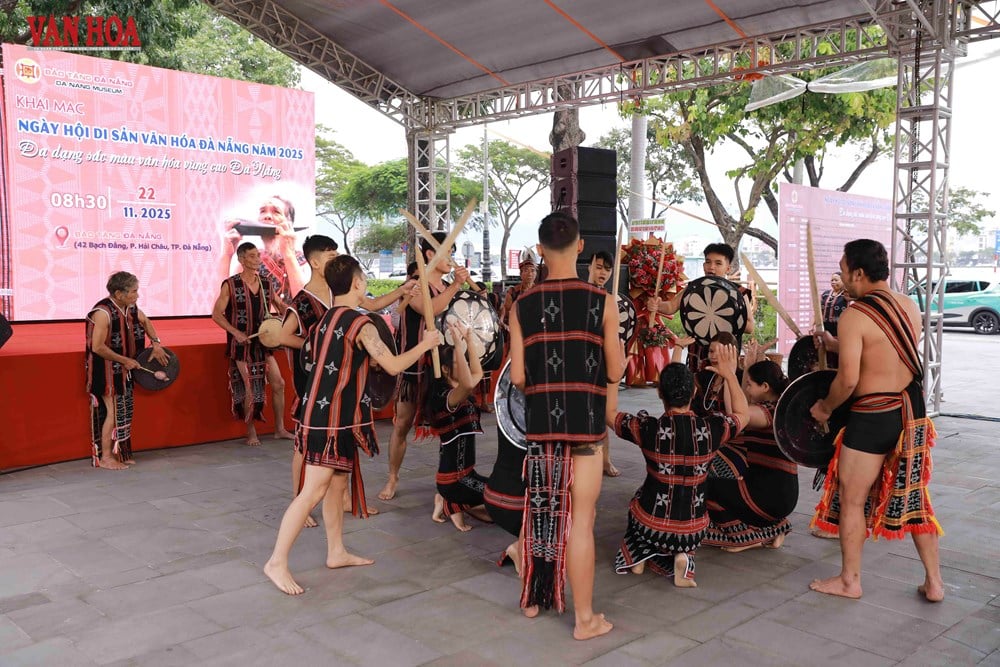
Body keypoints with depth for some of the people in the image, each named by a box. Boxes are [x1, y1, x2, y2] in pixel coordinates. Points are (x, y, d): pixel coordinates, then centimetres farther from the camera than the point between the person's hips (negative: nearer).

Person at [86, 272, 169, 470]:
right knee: (113, 411, -4)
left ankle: (118, 453, 22)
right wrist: (125, 360, -19)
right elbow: (97, 347, -25)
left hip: (123, 370, 8)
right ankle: (105, 457, 6)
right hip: (106, 370, -8)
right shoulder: (103, 312, -23)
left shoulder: (130, 308, 1)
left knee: (123, 411, 12)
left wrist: (156, 343, 8)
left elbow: (145, 321, 22)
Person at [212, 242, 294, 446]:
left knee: (278, 384, 2)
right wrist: (236, 333, -19)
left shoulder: (265, 284, 5)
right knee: (250, 389, -1)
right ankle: (251, 432, 15)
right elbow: (216, 314, -8)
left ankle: (280, 429, 16)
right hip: (242, 343, -5)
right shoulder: (230, 285, -8)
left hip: (263, 342, 5)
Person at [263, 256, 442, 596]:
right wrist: (426, 344, 4)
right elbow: (393, 366, -10)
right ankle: (277, 562, -2)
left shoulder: (327, 319, 11)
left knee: (338, 483, 16)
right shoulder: (360, 324, -15)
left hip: (324, 412, 9)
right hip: (332, 417, -9)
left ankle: (337, 552, 25)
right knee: (313, 491, -6)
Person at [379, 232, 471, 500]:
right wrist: (456, 285, -30)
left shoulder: (449, 289, 10)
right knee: (402, 425, 4)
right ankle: (392, 478, 18)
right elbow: (429, 310, -29)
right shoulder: (414, 287, -9)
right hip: (414, 366, -5)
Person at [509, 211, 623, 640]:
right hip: (585, 423, -2)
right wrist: (617, 344, 16)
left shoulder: (522, 306, -1)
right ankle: (584, 619, 13)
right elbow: (615, 372, -3)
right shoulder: (602, 302, -6)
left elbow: (517, 376, -3)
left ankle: (534, 597, 34)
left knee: (541, 510, 18)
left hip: (540, 422, 3)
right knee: (580, 518, 3)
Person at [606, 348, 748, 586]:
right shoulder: (712, 428, -15)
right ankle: (681, 558, 4)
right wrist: (730, 375, 15)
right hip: (693, 532, 1)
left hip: (650, 527, -1)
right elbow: (742, 415, 9)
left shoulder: (649, 429, -19)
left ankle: (637, 555, 14)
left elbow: (609, 413, 0)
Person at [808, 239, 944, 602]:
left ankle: (849, 581, 20)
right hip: (913, 412, 7)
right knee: (914, 499, 17)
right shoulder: (909, 305, 5)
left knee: (851, 499, 9)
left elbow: (848, 380, -21)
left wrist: (824, 407, -3)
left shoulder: (853, 316, -17)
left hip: (873, 416, -7)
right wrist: (837, 345, 22)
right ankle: (934, 582, 24)